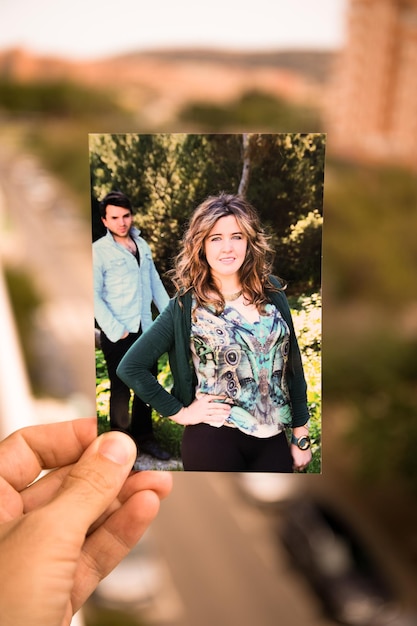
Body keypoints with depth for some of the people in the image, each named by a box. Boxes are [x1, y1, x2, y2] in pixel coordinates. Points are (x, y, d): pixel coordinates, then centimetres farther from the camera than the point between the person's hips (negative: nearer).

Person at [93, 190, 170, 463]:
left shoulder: (142, 244, 8)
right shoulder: (98, 250, -10)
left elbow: (155, 283, 13)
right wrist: (115, 330, -18)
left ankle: (144, 437, 32)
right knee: (121, 390, 6)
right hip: (119, 335, -5)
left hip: (146, 329, 6)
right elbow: (94, 296, -13)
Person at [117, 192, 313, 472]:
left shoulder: (272, 291, 1)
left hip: (274, 439, 3)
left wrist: (301, 435, 5)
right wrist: (181, 413, -8)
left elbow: (293, 365, 5)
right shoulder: (186, 305, -7)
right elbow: (130, 367, -7)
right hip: (214, 441, -3)